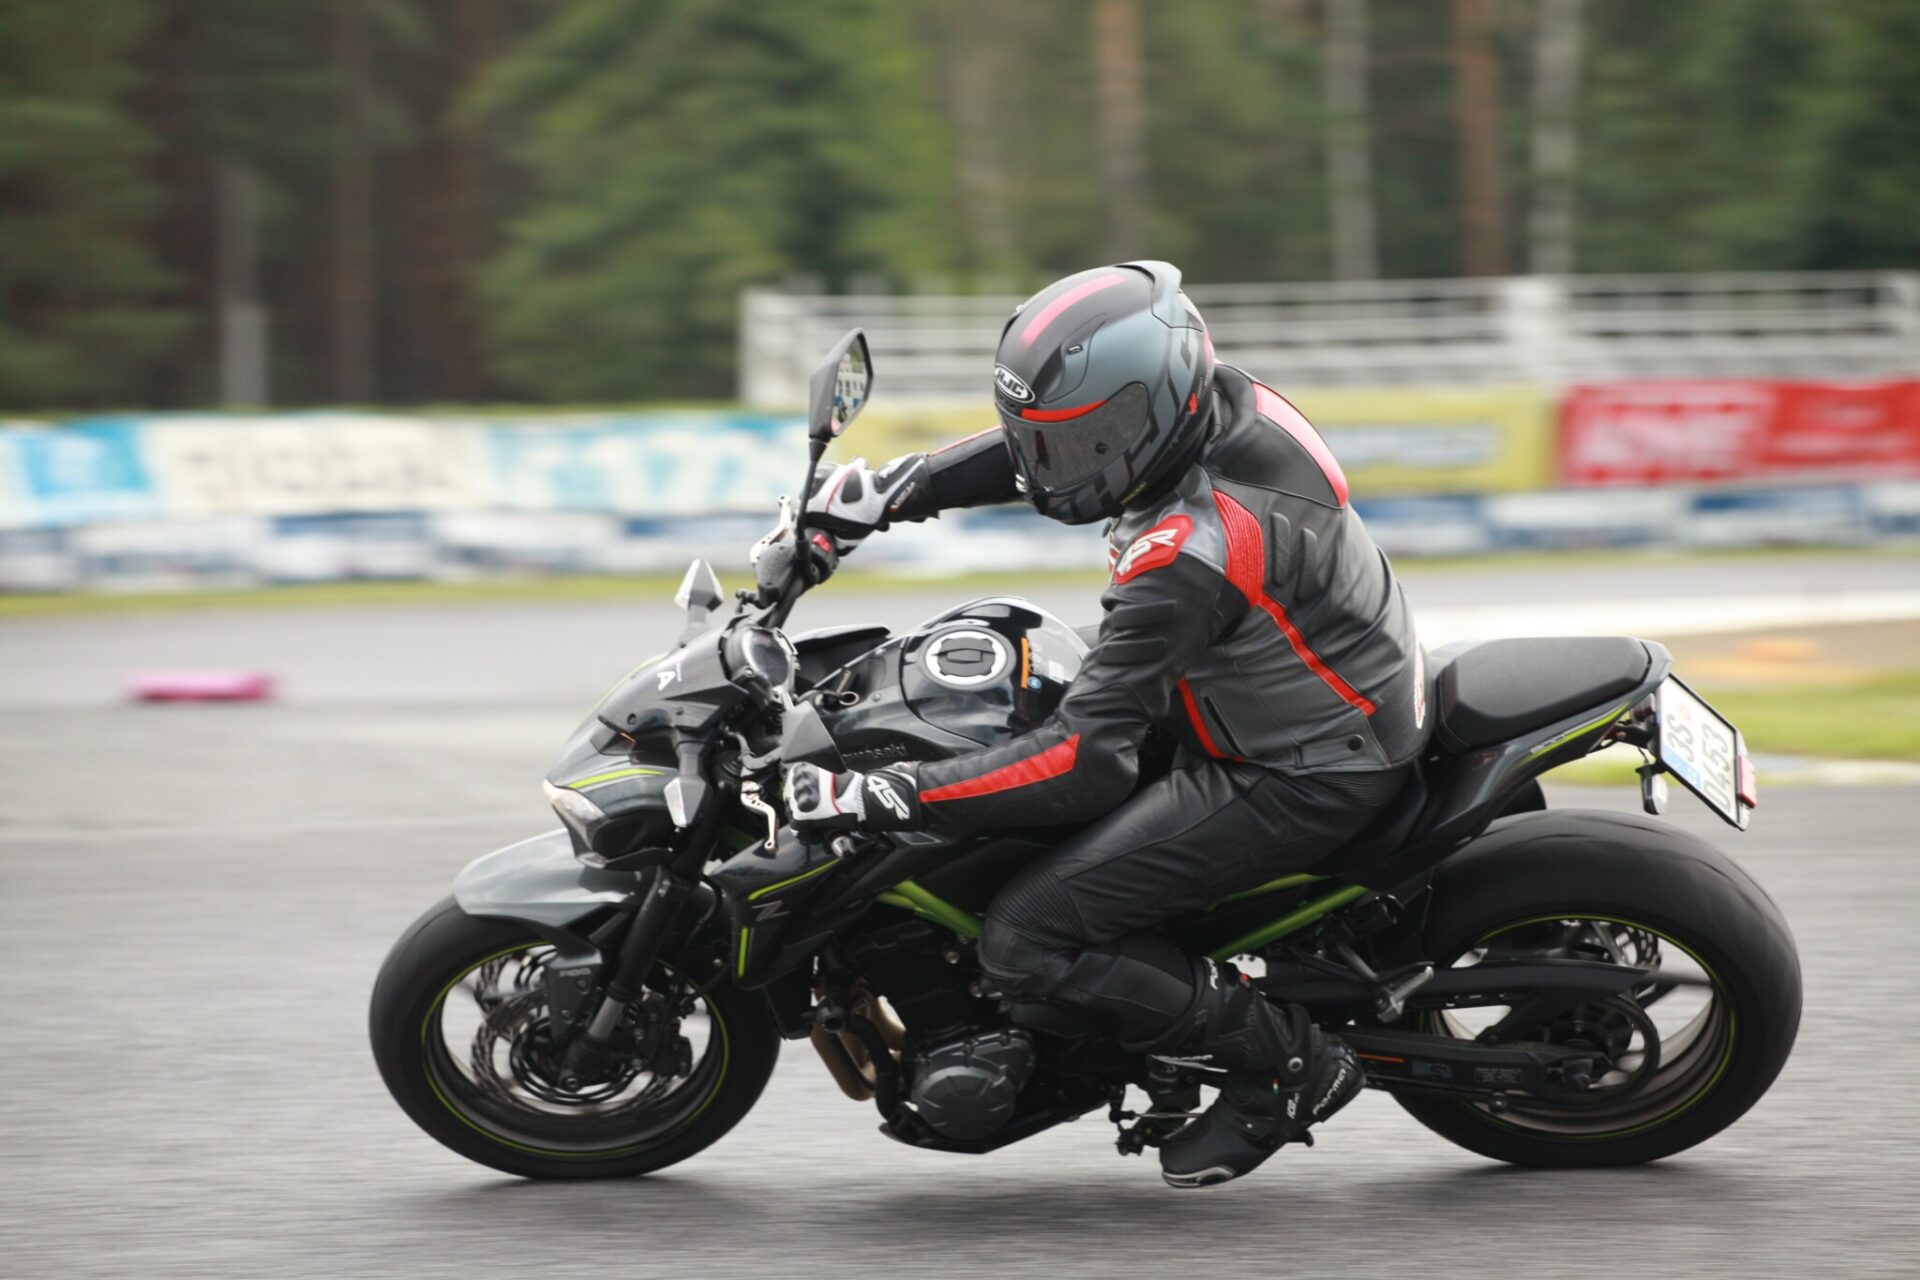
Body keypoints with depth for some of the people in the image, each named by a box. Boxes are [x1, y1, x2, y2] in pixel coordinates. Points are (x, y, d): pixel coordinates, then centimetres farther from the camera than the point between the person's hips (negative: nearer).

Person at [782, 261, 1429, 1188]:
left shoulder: (1190, 556, -33)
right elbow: (1029, 451, 11)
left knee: (1025, 942, -15)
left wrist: (876, 798, -33)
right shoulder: (1219, 401, -8)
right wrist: (878, 496, 4)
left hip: (1299, 781, -10)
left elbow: (1088, 762, -32)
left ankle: (1288, 1064, -1)